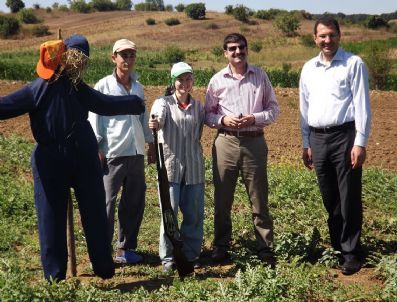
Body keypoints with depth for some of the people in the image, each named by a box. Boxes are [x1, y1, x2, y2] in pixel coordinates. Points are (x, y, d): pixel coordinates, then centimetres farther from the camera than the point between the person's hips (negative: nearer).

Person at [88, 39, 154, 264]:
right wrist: (97, 149, -10)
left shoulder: (139, 87, 14)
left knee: (135, 202, 9)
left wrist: (151, 144, 17)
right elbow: (94, 119, -4)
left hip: (136, 153, 6)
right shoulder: (103, 86, -2)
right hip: (112, 153, -6)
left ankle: (126, 249, 21)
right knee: (106, 203, -5)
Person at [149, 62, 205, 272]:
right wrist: (154, 123, -45)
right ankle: (167, 257, 6)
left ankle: (191, 254, 21)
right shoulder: (164, 102, -1)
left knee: (194, 213, 6)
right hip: (170, 166, -4)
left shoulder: (198, 106, 13)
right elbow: (158, 116, -24)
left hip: (193, 167, 4)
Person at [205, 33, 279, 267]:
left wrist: (254, 118, -10)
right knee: (222, 199, 7)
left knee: (259, 200, 3)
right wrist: (223, 120, -10)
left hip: (254, 142, -1)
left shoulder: (260, 77, 5)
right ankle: (221, 246, 20)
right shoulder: (217, 80, 6)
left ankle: (266, 249, 10)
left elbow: (274, 109, 7)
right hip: (226, 142, 1)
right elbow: (208, 114, 10)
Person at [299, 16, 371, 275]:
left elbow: (362, 105, -6)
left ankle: (351, 253, 9)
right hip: (318, 138, 5)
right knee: (329, 198, 12)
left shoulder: (354, 64, -3)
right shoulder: (309, 68, 12)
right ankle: (337, 245, 25)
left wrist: (360, 142, -12)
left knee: (349, 198, 0)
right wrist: (306, 143, 14)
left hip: (344, 136, -5)